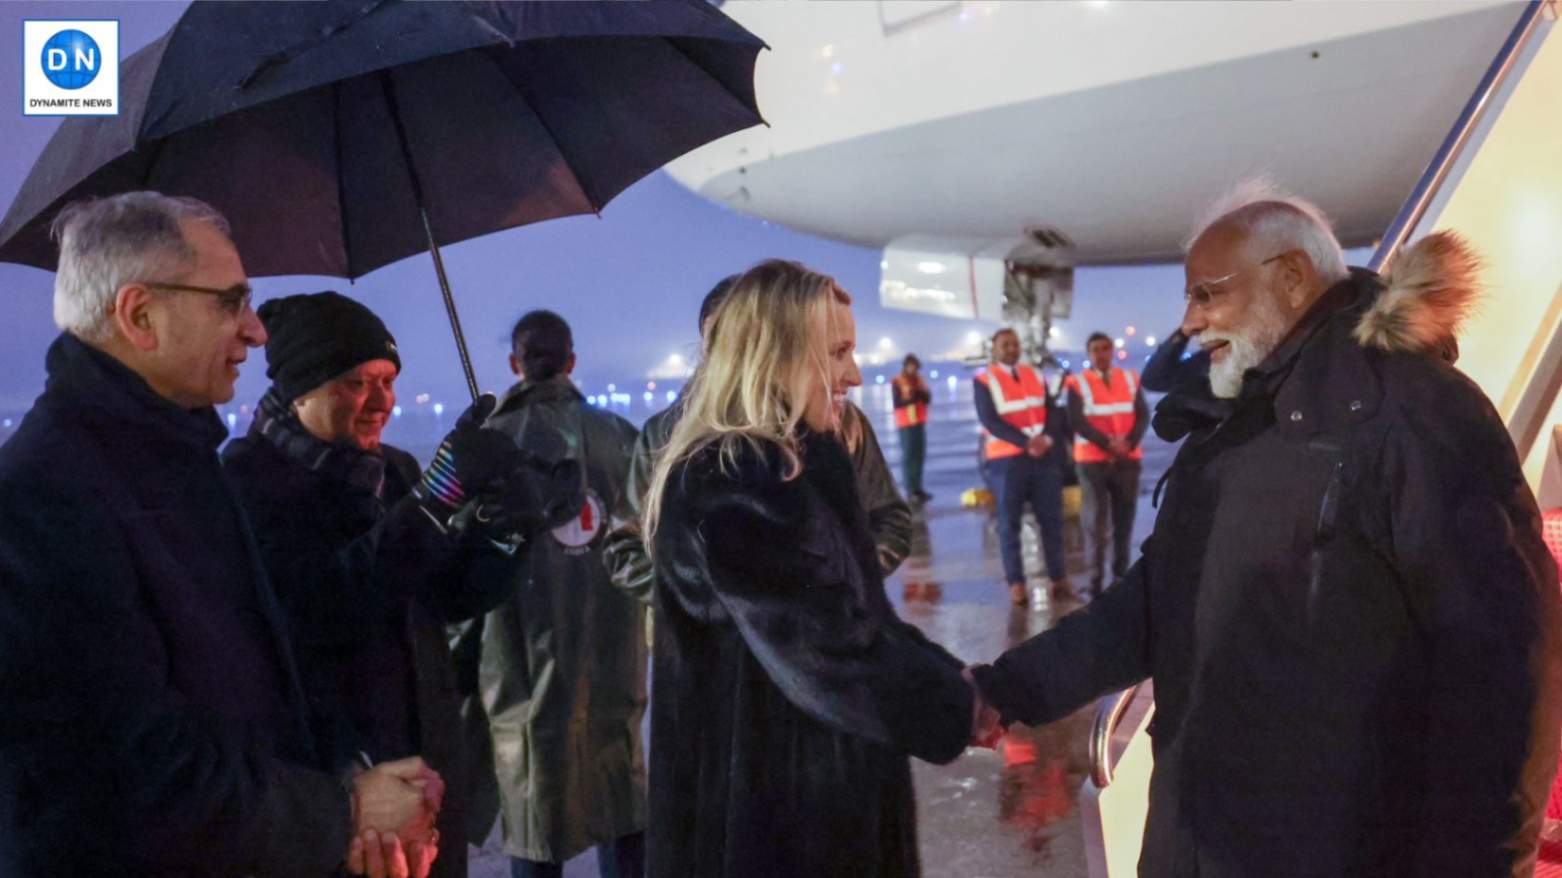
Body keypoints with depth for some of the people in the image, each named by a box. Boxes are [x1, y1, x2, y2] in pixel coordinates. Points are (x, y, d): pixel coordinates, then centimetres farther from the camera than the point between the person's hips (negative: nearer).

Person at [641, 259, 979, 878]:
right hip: (774, 808, -10)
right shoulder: (737, 487, -23)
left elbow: (857, 619, 12)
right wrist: (960, 709, -11)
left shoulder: (785, 466, 10)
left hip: (795, 787, 10)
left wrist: (953, 680, 2)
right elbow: (834, 654, -24)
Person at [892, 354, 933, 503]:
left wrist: (919, 393, -14)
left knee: (920, 455, 5)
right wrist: (909, 397, -27)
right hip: (905, 424, -6)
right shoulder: (897, 382, -4)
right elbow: (897, 403, -13)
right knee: (908, 456, -8)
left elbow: (928, 398, 6)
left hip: (919, 423, 6)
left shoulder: (919, 380, 15)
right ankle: (910, 491, -10)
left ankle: (918, 488, 12)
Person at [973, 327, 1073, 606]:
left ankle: (1059, 578, 11)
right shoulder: (984, 380, -2)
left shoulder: (1035, 375, 14)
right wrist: (1026, 443, -18)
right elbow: (990, 421, -11)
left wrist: (1045, 439, -12)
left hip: (1044, 456, 4)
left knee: (1052, 518, 4)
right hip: (1006, 459, -4)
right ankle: (1016, 583, 3)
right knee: (1009, 522, -1)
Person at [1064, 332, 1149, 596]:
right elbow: (1077, 421, -9)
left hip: (1128, 459, 3)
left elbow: (1143, 415, 3)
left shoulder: (1130, 379, 11)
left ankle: (1121, 576, 14)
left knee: (1125, 520, 5)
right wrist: (1107, 443, -18)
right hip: (1092, 460, -3)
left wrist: (1130, 442, -14)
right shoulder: (1077, 383, 1)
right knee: (1095, 521, -5)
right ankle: (1095, 582, -3)